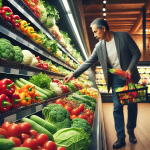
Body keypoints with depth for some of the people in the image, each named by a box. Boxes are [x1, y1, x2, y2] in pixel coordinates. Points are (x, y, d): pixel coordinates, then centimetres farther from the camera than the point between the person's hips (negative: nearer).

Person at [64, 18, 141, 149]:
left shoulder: (123, 36, -7)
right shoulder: (99, 46, 0)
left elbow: (136, 53, -5)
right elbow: (88, 62, 3)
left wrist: (130, 69, -18)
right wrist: (73, 74, -2)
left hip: (130, 77, -1)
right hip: (116, 80, 2)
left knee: (132, 106, 8)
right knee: (117, 108, 0)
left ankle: (131, 132, 30)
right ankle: (121, 138, 11)